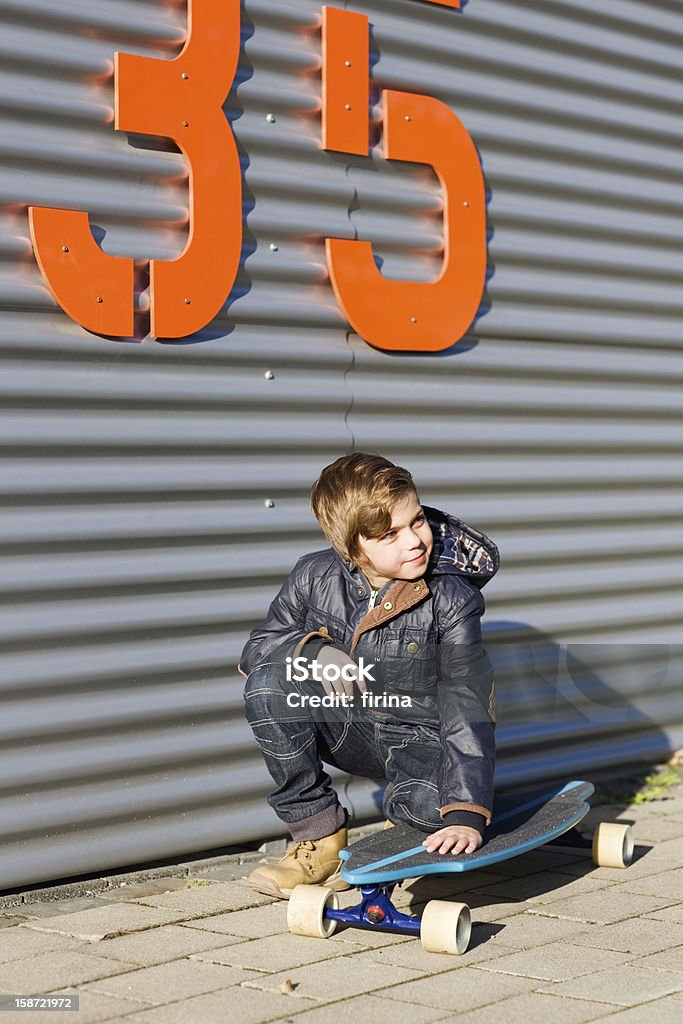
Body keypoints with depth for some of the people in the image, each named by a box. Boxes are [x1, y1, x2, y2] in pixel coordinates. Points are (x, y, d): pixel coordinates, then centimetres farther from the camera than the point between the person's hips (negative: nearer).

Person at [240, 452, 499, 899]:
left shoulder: (451, 599, -18)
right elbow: (257, 648, 1)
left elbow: (468, 711, -25)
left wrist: (466, 815, -36)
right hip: (348, 728, 3)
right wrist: (313, 649, -23)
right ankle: (319, 836, -12)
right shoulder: (315, 577, -9)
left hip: (421, 739, -3)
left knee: (434, 804, -38)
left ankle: (402, 804, 5)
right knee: (269, 680, -24)